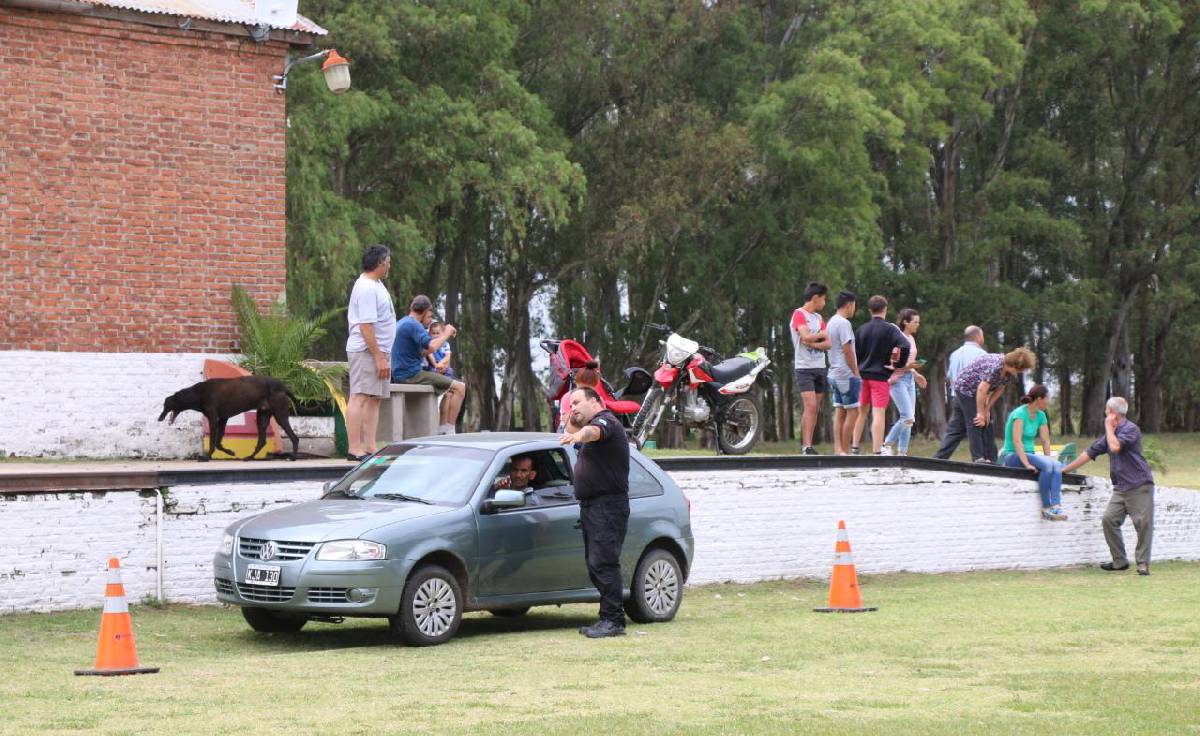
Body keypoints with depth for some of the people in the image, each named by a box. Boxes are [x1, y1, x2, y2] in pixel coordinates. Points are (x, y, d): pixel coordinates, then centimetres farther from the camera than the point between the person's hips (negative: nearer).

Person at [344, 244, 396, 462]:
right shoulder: (367, 288, -16)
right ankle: (354, 449, -15)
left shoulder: (375, 285, 18)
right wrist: (379, 358, -22)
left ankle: (369, 447, 12)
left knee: (374, 399, 10)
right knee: (359, 398, -12)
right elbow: (366, 326, -21)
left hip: (378, 352, 11)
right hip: (366, 352, -11)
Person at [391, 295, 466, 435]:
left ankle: (442, 429, 16)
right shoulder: (413, 324, -13)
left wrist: (444, 335, 17)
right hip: (411, 375, -10)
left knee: (449, 390, 25)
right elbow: (431, 346, -29)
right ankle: (450, 431, -13)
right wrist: (445, 334, -12)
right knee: (460, 387, -10)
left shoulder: (401, 323, 19)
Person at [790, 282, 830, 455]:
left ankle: (808, 446, 7)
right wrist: (822, 334, -1)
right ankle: (806, 447, -19)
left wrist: (813, 342, -10)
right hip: (805, 367, -7)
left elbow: (828, 344, 8)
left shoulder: (818, 317, 17)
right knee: (811, 406, -16)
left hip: (820, 368, 7)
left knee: (815, 409, 5)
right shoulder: (799, 314, -5)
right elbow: (806, 337, -19)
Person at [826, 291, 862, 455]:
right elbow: (848, 351, -17)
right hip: (846, 374, -9)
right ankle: (846, 450, -5)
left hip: (834, 374, 9)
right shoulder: (843, 323, -14)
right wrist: (856, 373, -11)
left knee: (840, 413, 8)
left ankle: (838, 449, 5)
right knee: (852, 412, -5)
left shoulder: (831, 322, 14)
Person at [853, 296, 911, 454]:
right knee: (879, 414, -7)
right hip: (881, 376, -5)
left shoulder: (862, 329, 7)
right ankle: (876, 452, -12)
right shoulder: (889, 329, -7)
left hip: (862, 375, 5)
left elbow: (854, 353, 9)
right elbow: (905, 346, -21)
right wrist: (898, 365, -9)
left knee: (860, 412, 16)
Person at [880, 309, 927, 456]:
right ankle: (887, 445, -3)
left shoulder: (911, 338, 14)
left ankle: (902, 452, 8)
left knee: (910, 419, 5)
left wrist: (916, 375, 15)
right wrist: (906, 366, -25)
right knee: (907, 417, -15)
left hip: (909, 379, 9)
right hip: (898, 379, -9)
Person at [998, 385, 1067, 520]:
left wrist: (1048, 460, -6)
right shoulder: (1020, 413, -14)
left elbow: (1045, 441, 9)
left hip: (1029, 455, 7)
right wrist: (1026, 464, -28)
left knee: (1057, 465, -23)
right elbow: (1017, 440, -21)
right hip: (1012, 456, -7)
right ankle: (1046, 508, -26)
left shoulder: (1040, 416, 10)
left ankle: (1056, 506, -33)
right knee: (1046, 465, -32)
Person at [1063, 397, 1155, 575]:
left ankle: (1143, 563, -3)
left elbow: (1115, 447, -22)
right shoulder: (1112, 432, 19)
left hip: (1139, 486, -8)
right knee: (1109, 520, -3)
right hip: (1121, 487, 8)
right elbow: (1090, 453, 23)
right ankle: (1119, 561, 4)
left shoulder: (1130, 429, -7)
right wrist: (1065, 470, 23)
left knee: (1143, 524, -8)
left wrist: (1109, 427, -6)